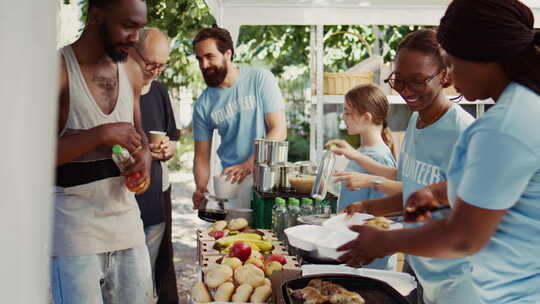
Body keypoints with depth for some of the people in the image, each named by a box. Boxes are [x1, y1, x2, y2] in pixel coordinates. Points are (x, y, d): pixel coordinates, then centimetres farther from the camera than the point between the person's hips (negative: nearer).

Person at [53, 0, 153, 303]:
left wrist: (144, 156, -1)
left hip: (126, 219, 6)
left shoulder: (132, 71, 7)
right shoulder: (59, 68, -12)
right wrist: (102, 134, -20)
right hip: (74, 229, -5)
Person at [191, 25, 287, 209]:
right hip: (231, 181, 2)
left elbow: (279, 130, -8)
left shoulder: (260, 79, -4)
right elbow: (202, 157, 6)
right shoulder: (203, 104, 4)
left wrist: (248, 165, -18)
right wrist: (201, 189, -12)